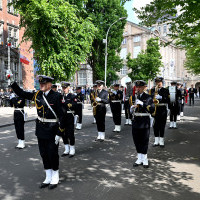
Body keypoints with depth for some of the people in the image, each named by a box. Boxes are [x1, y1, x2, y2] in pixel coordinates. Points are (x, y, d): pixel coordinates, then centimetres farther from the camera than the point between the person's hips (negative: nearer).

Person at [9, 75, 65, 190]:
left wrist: (59, 133, -16)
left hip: (52, 130, -6)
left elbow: (61, 115, -14)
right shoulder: (37, 95, 2)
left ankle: (55, 179, 24)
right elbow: (21, 93, 10)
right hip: (41, 129, 6)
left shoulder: (56, 96, -14)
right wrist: (12, 82, -3)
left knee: (53, 154, 5)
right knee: (44, 154, 14)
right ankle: (48, 178, 29)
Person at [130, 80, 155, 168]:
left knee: (144, 140, 3)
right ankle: (139, 158, 24)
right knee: (137, 140, 10)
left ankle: (145, 159, 16)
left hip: (144, 122, -4)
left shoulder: (148, 97, -4)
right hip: (135, 121, 4)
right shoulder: (133, 97, 10)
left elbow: (152, 109, -15)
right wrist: (132, 108, -9)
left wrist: (142, 103, -23)